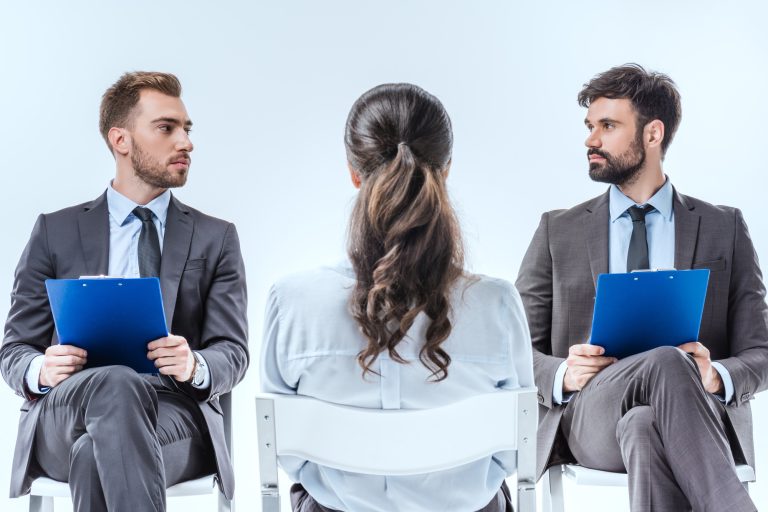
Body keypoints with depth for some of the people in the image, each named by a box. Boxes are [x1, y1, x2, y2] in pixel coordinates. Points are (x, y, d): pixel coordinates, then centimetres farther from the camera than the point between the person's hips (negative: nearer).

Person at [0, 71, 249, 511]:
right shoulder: (56, 232, 13)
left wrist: (194, 366, -18)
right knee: (118, 384, -37)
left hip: (175, 413, 0)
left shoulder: (217, 238, 14)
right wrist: (42, 369, -14)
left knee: (97, 455, -36)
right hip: (64, 416, 0)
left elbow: (233, 352, 7)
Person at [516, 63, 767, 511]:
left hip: (698, 414, 0)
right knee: (666, 362, -36)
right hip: (591, 415, 1)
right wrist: (563, 375, -12)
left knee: (645, 428, -41)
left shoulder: (725, 229, 13)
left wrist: (715, 377, -13)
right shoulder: (558, 231, 14)